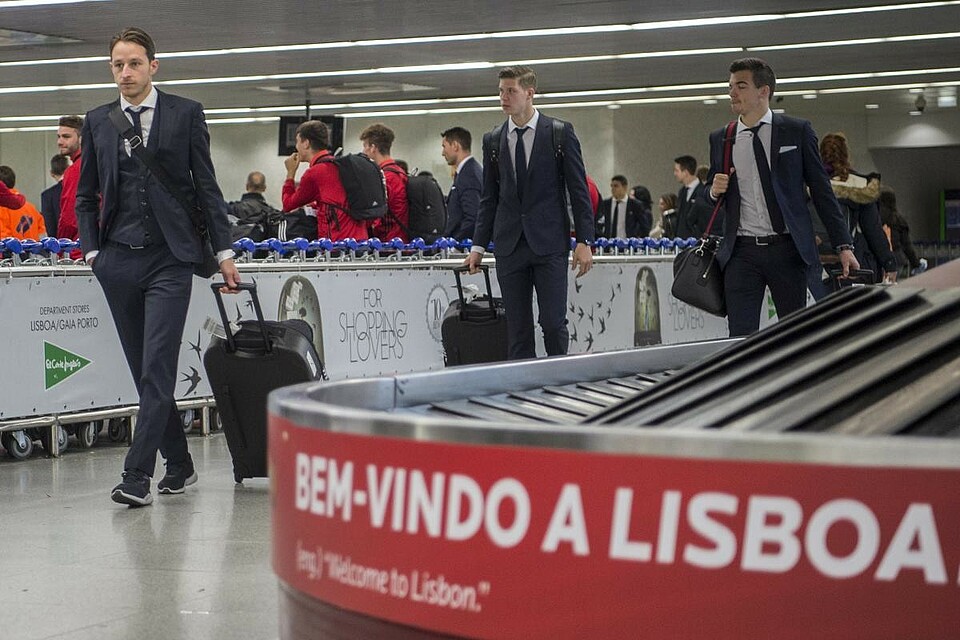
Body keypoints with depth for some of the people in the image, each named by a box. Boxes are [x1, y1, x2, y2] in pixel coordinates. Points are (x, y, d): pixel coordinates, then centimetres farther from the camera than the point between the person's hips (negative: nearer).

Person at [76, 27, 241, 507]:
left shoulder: (186, 114, 3)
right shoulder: (97, 122, 11)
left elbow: (206, 187, 3)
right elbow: (86, 196, 16)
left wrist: (224, 252, 0)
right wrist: (92, 250, 3)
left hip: (169, 259, -4)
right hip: (118, 261, 4)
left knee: (157, 369, -12)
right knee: (145, 372, 8)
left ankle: (137, 474, -14)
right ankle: (178, 464, 20)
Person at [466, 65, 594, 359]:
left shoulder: (560, 132, 1)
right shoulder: (492, 140, 11)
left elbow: (578, 190, 0)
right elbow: (489, 198, 15)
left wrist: (584, 241, -6)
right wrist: (478, 246, 9)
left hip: (549, 244, -3)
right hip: (509, 246, 3)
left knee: (554, 323, -6)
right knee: (517, 329, 3)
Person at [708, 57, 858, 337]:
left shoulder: (797, 131, 3)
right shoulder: (720, 139, 11)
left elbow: (821, 190, 4)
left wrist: (844, 245, -1)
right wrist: (714, 190, -3)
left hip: (787, 250, -2)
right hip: (742, 253, 2)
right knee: (740, 337, -6)